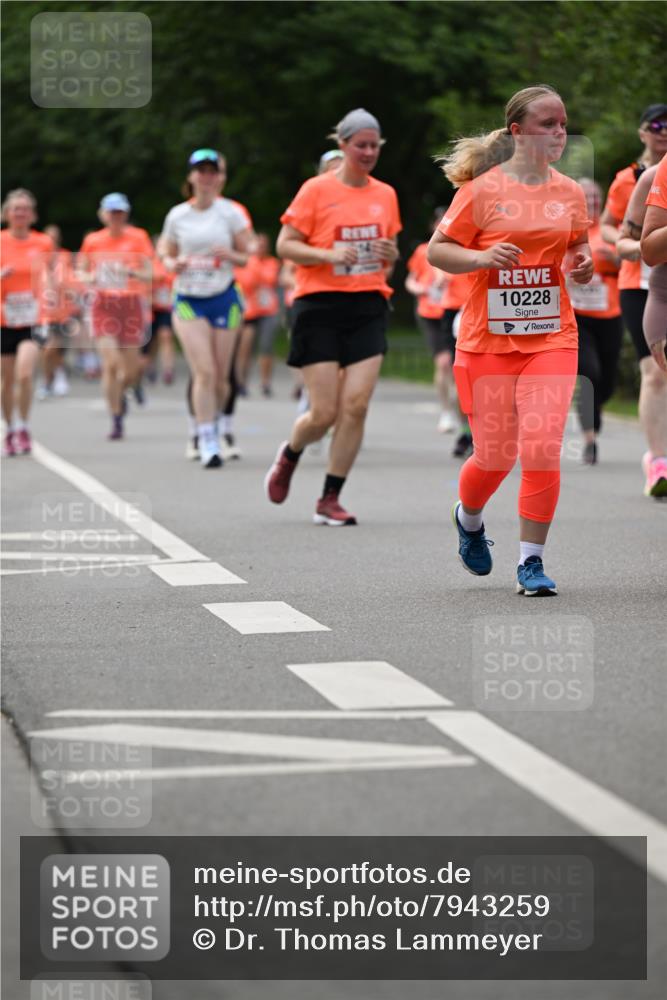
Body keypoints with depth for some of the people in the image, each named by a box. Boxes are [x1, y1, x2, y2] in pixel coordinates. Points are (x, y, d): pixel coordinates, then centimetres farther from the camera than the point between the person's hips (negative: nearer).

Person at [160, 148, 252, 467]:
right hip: (188, 300, 0)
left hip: (224, 298, 0)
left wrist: (230, 255, -17)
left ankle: (211, 423, 31)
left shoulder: (231, 212, 0)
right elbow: (168, 255, 14)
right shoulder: (177, 216, 4)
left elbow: (247, 257, 4)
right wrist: (173, 264, -9)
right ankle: (207, 444, -11)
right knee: (204, 372, -14)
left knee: (220, 377, 2)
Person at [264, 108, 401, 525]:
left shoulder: (386, 195, 11)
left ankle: (330, 500, 2)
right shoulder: (316, 190, -3)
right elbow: (285, 245, -4)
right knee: (325, 412, -6)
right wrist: (328, 255, -19)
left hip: (368, 307, 4)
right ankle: (290, 454, 29)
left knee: (356, 405, -9)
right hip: (321, 307, -4)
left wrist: (391, 254, -1)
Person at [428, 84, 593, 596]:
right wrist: (483, 257, -19)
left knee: (542, 449, -12)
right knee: (495, 456, 5)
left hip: (551, 338, 2)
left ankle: (532, 560, 0)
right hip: (488, 340, -2)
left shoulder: (570, 193, 6)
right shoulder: (481, 189, -5)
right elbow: (437, 249, -2)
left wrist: (584, 264, -2)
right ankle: (468, 518, 39)